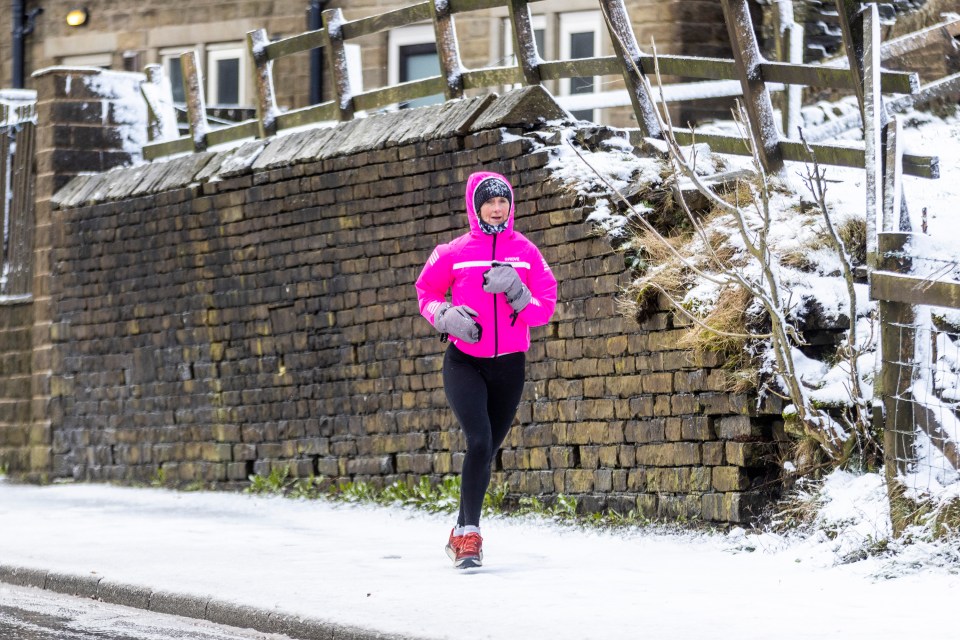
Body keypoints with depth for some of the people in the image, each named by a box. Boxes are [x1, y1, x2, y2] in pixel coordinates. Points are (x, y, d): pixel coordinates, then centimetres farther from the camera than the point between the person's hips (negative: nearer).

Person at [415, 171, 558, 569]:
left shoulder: (525, 252, 2)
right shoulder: (455, 253, -1)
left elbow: (544, 311, 0)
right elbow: (426, 291, 11)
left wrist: (516, 291, -19)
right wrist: (445, 316, -9)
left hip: (509, 365, 2)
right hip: (464, 363, -2)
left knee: (487, 451, 9)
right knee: (479, 441, -22)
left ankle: (462, 535, 24)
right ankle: (469, 532, -17)